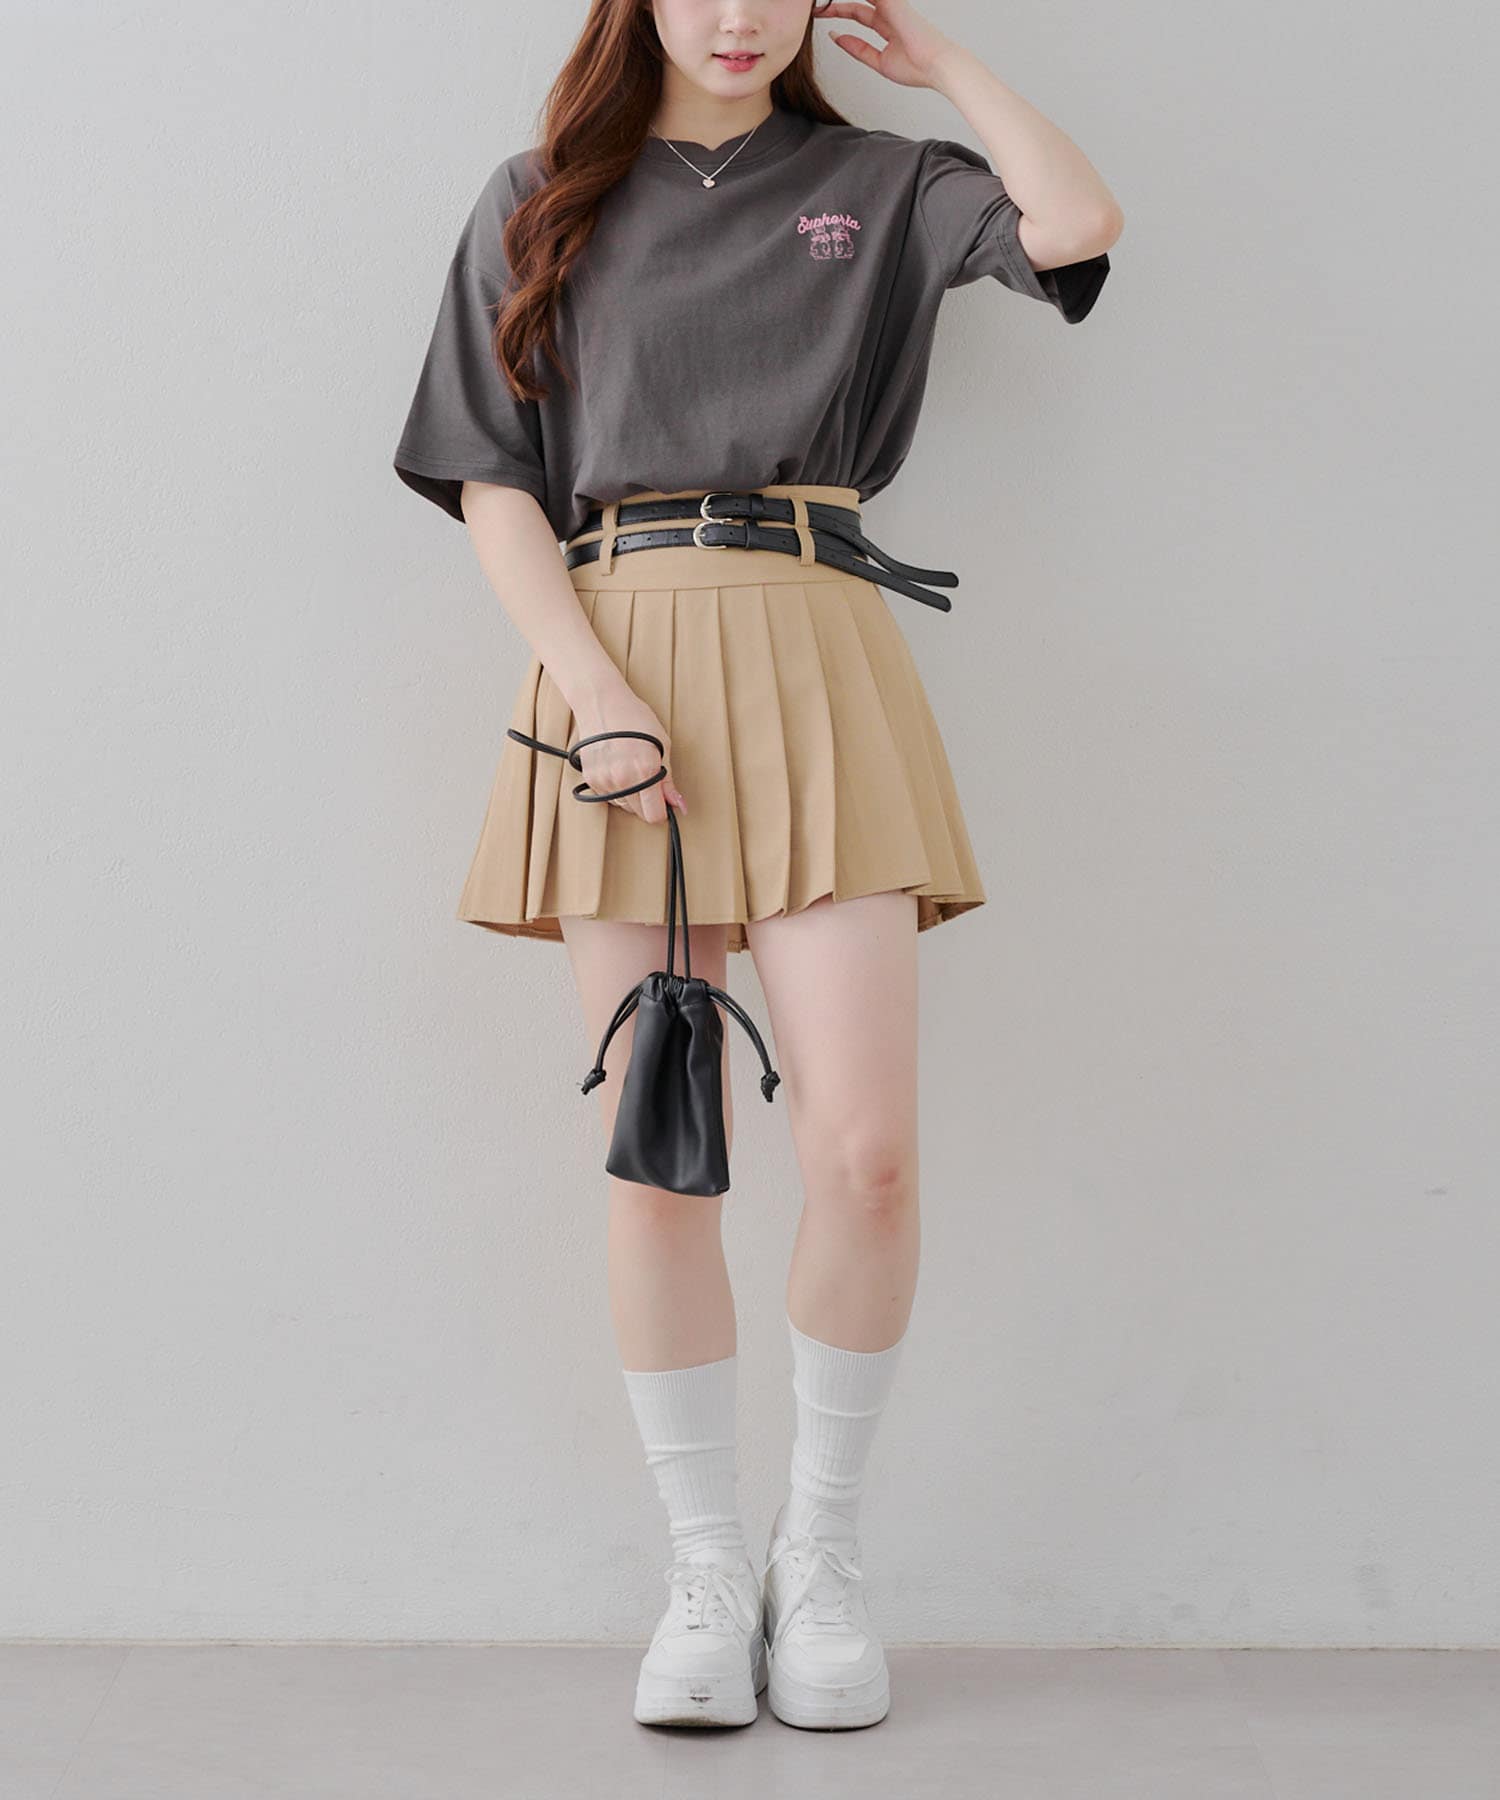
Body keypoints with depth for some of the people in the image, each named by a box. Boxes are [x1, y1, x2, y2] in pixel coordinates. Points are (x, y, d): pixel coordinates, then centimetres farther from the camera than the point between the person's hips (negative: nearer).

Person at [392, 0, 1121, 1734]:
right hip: (616, 669, 1)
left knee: (864, 1150, -10)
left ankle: (822, 1548, 11)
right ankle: (705, 1566, 14)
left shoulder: (874, 185, 16)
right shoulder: (544, 201, 16)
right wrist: (594, 691, -8)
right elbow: (491, 479, 7)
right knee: (658, 1164, -1)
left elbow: (1075, 228, -3)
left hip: (814, 664, 0)